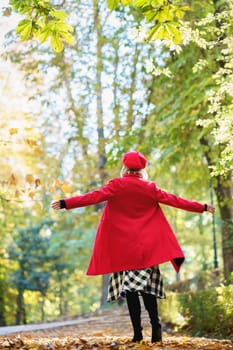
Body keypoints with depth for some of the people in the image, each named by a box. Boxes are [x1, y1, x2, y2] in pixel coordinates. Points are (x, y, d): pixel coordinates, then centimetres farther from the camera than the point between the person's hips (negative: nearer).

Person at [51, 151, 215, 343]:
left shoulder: (117, 185, -3)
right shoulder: (150, 188, 4)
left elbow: (94, 197, -13)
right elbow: (174, 200, 7)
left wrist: (65, 203, -16)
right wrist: (202, 207, 16)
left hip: (123, 247, -2)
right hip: (147, 247, 2)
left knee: (130, 288, 1)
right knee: (147, 287, 6)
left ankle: (138, 332, -6)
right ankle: (156, 328, -7)